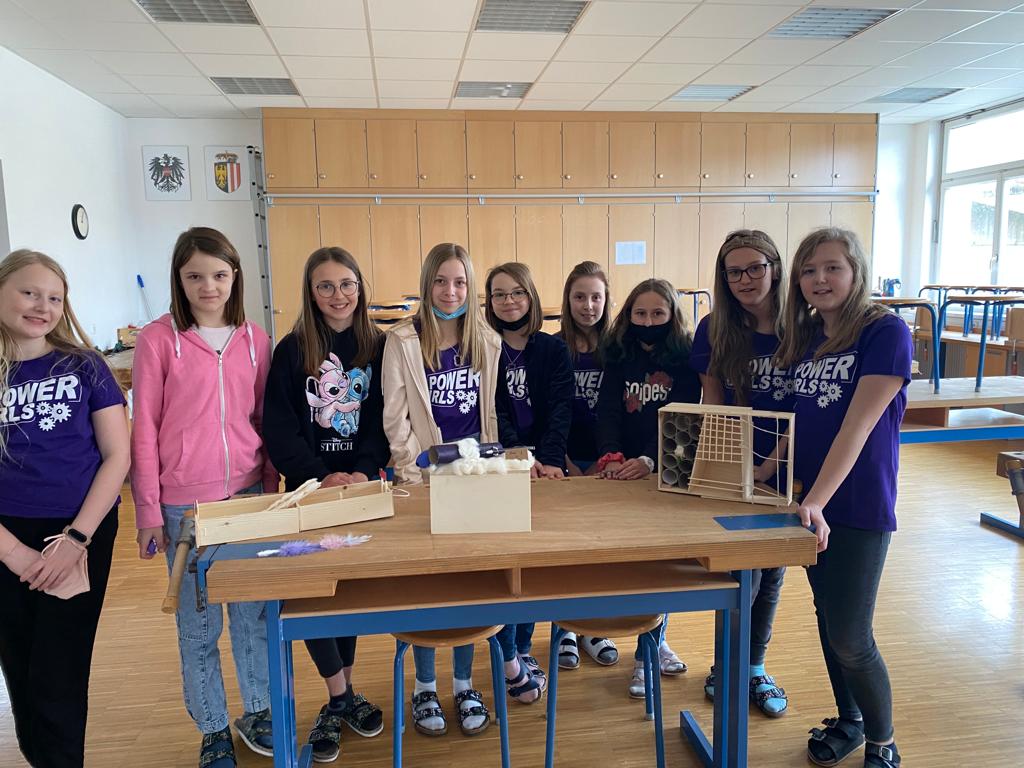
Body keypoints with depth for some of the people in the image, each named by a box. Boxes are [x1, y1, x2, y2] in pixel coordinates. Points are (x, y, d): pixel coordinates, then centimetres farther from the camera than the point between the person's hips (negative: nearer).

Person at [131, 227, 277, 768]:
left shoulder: (254, 340, 4)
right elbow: (144, 428, -4)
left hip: (248, 497, 3)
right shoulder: (159, 338, -6)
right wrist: (148, 511, -5)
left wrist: (271, 493, 10)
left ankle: (257, 712, 34)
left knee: (254, 611, 13)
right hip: (183, 503, -3)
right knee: (197, 623, 10)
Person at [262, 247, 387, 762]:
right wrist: (322, 476, -17)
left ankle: (340, 695, 24)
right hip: (309, 488, -1)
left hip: (361, 486, 1)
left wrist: (364, 472, -17)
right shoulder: (293, 350, -2)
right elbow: (278, 428, -7)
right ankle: (341, 698, 12)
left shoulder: (378, 347, 2)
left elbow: (383, 420, -1)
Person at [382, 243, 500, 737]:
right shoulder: (402, 341, -5)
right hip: (423, 477, -3)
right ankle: (424, 688, 23)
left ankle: (463, 686, 25)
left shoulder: (486, 342, 5)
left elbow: (490, 412, 9)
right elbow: (395, 417, -7)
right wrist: (414, 475, -11)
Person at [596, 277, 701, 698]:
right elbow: (608, 412, -5)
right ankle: (653, 645, 22)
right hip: (625, 471, 1)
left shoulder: (686, 360, -3)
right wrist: (611, 457, -22)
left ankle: (648, 651, 19)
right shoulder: (619, 358, 3)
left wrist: (650, 460, -25)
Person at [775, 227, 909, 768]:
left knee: (850, 638, -2)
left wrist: (817, 500, -28)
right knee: (827, 616, 17)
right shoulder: (803, 336, 7)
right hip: (810, 501, 6)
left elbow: (857, 425, -22)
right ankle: (847, 721, 38)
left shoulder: (886, 332, -13)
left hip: (860, 505, -6)